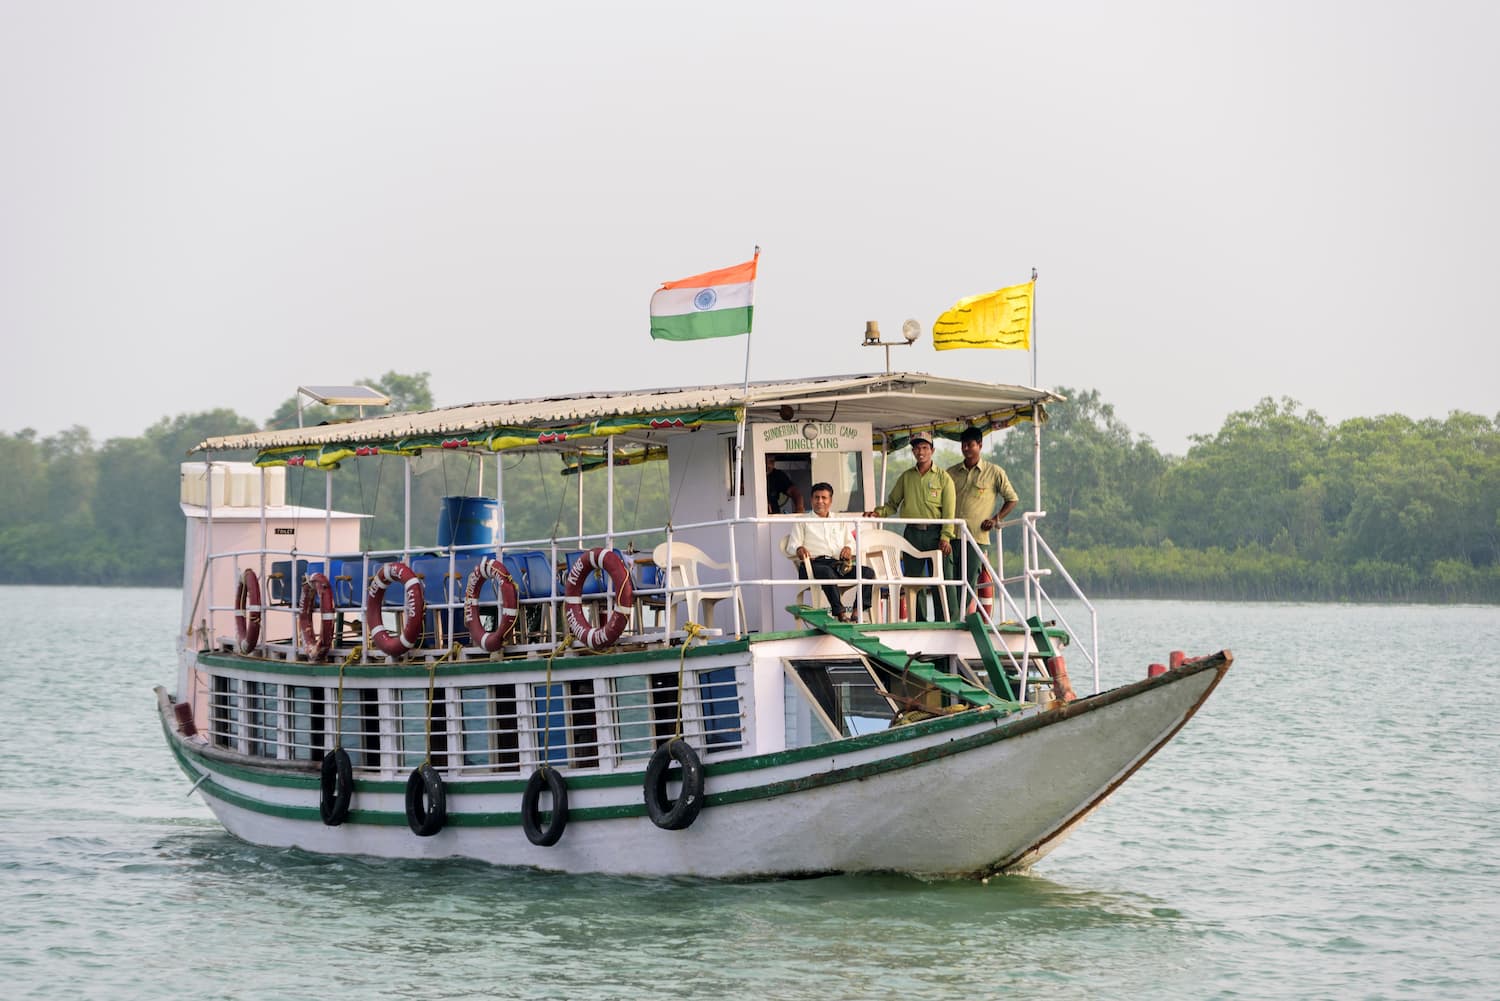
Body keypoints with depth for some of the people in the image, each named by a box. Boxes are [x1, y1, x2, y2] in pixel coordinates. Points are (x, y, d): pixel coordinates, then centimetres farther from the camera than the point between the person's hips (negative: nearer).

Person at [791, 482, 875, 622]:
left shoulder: (840, 522, 31)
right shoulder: (802, 522, 20)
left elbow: (851, 542, 25)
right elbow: (793, 546, 11)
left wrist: (848, 548, 0)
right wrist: (799, 549, -15)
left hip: (838, 563, 4)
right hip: (815, 563, -4)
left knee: (868, 572, -22)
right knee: (827, 572, -41)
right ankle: (840, 614, -47)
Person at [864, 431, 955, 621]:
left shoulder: (943, 477, 3)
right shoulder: (906, 477, 13)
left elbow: (948, 510, -3)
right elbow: (892, 503, 16)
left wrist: (945, 537, -13)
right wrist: (878, 513, -4)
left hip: (936, 532, -3)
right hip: (912, 534, 3)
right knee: (913, 579, 4)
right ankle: (918, 621, 9)